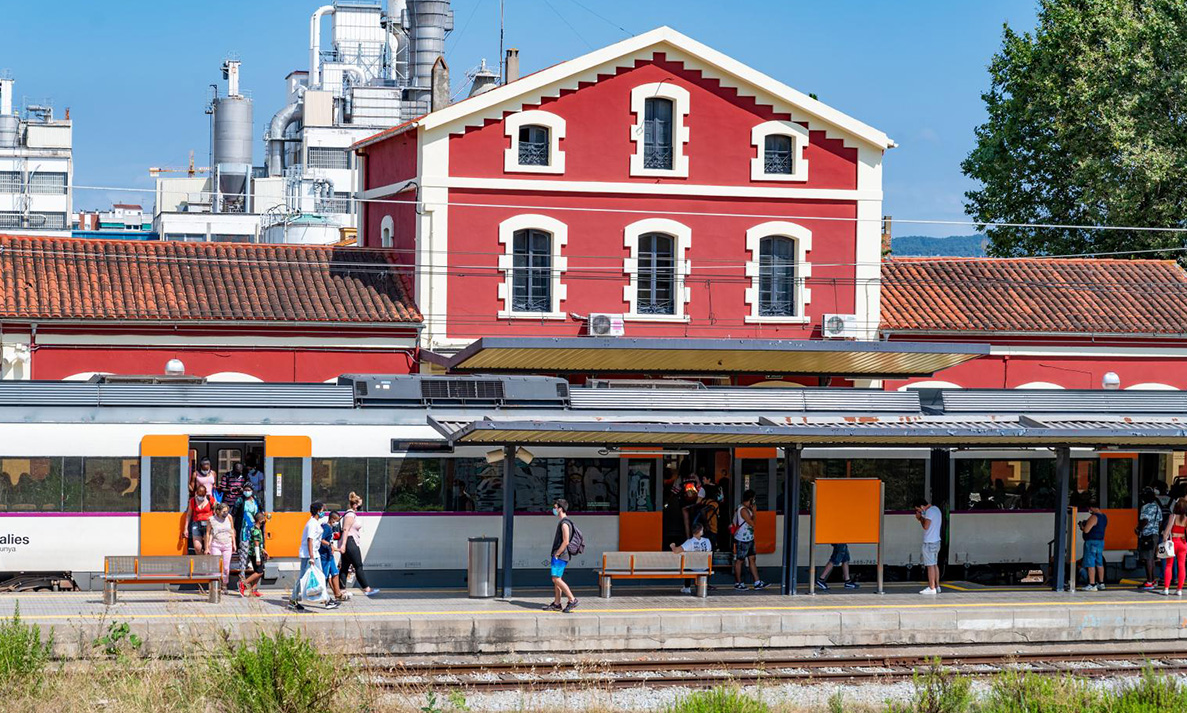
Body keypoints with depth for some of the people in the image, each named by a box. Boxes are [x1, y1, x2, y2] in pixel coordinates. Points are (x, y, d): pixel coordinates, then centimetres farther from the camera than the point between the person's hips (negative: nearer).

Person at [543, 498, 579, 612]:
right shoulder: (562, 522, 16)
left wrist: (556, 555, -17)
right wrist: (554, 555, 21)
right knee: (556, 580, 11)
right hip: (560, 556, 10)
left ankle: (573, 600, -10)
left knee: (556, 579, -11)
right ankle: (556, 604, 13)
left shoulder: (564, 523, -16)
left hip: (561, 556, -10)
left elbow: (565, 542, -22)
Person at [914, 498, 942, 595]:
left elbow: (926, 527, -19)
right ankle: (937, 586, 18)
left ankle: (932, 588, -7)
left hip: (929, 543, -10)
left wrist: (921, 518, -5)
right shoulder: (936, 509, 15)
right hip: (936, 541, 10)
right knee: (935, 565, 14)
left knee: (930, 565, -7)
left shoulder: (929, 511, -15)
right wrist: (921, 518, 12)